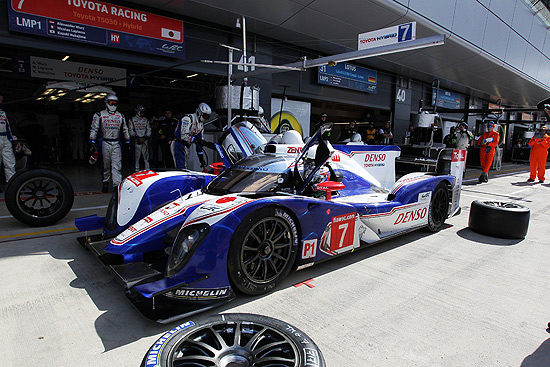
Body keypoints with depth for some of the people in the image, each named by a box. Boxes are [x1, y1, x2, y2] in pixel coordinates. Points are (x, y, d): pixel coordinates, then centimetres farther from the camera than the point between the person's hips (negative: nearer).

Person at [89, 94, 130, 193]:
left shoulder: (121, 116, 15)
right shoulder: (99, 115, 5)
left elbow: (125, 130, 20)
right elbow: (93, 129, 3)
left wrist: (128, 143, 16)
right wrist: (93, 143, -5)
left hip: (116, 143, 2)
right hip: (104, 143, -2)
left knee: (117, 165, -6)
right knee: (106, 165, 4)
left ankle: (117, 184, -8)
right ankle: (105, 183, 17)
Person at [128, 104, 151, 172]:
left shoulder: (146, 120, 15)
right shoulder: (132, 120, 6)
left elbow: (149, 130, 10)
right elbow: (131, 131, 0)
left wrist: (144, 138, -4)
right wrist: (138, 138, -8)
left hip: (145, 140, 3)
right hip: (136, 140, -2)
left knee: (146, 156, 0)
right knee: (137, 156, -3)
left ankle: (147, 170, 5)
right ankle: (136, 170, 3)